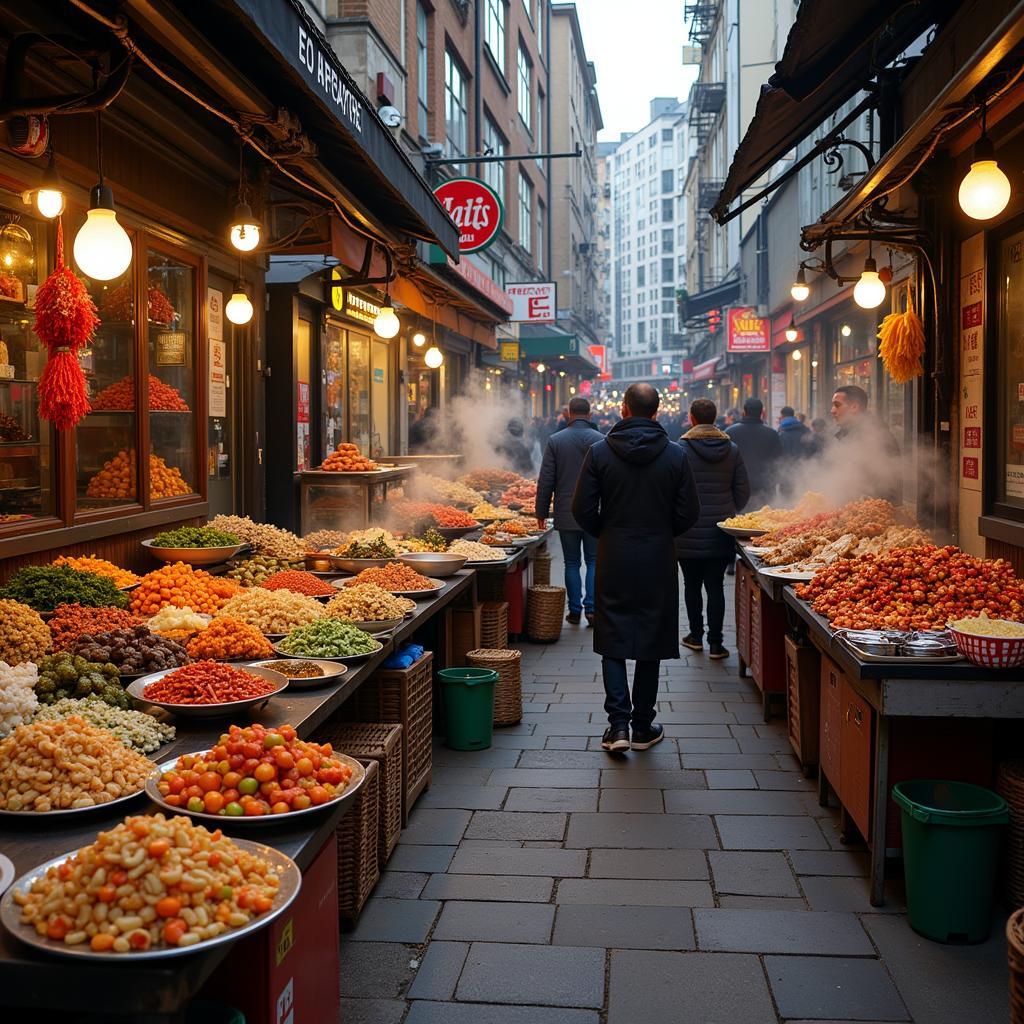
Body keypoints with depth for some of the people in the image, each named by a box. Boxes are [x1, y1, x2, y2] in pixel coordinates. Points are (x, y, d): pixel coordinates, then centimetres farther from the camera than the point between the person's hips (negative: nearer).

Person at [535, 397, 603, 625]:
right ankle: (591, 608, 0)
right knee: (594, 561, 8)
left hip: (566, 514, 1)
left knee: (571, 563, 10)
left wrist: (541, 512, 7)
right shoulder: (600, 440, -4)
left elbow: (545, 481, -2)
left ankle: (575, 610, 12)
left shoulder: (555, 441, -3)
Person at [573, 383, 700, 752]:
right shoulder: (675, 455, -4)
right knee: (650, 643, 10)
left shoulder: (599, 452, -6)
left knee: (612, 642, 9)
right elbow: (689, 513, -2)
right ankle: (643, 728, 18)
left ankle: (618, 725, 1)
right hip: (658, 560, 1)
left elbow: (583, 509, -6)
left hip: (613, 559, -1)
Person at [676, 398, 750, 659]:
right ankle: (715, 642, 6)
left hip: (689, 534, -2)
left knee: (692, 585, 12)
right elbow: (743, 491, 3)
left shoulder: (681, 449, -10)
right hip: (720, 533, 2)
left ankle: (696, 636, 22)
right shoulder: (732, 449, 0)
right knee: (715, 587, 6)